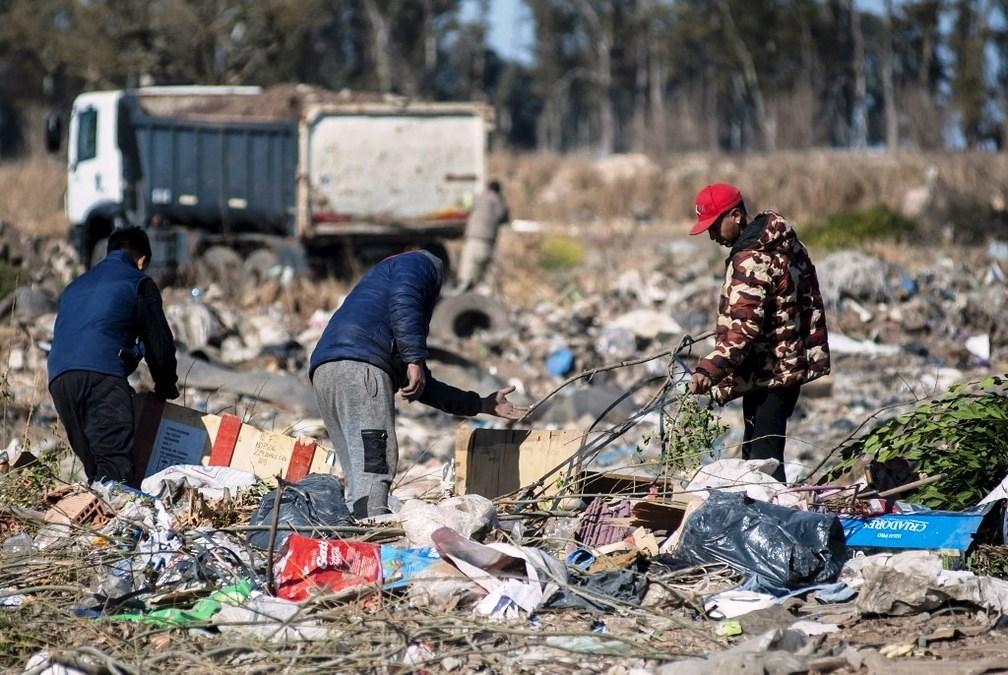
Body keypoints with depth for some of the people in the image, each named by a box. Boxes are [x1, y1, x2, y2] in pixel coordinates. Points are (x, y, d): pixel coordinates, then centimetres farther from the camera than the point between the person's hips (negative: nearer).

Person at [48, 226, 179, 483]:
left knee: (94, 469, 8)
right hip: (102, 375, -6)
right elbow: (159, 341, 14)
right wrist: (166, 387, 30)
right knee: (117, 468, -15)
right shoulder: (138, 282, 15)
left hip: (59, 378, 6)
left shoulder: (76, 286, 34)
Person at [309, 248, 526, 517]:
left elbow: (418, 385, 39)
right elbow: (403, 301, -9)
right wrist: (415, 360, -15)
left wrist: (481, 405, 45)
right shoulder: (423, 263, 17)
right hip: (358, 363, -9)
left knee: (360, 479, 4)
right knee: (377, 463, -16)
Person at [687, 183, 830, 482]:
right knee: (754, 451, 16)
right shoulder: (782, 239, 9)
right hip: (789, 364, 10)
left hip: (768, 374, -10)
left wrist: (710, 370, -35)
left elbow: (743, 328, -30)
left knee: (763, 458, -9)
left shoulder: (752, 261, -22)